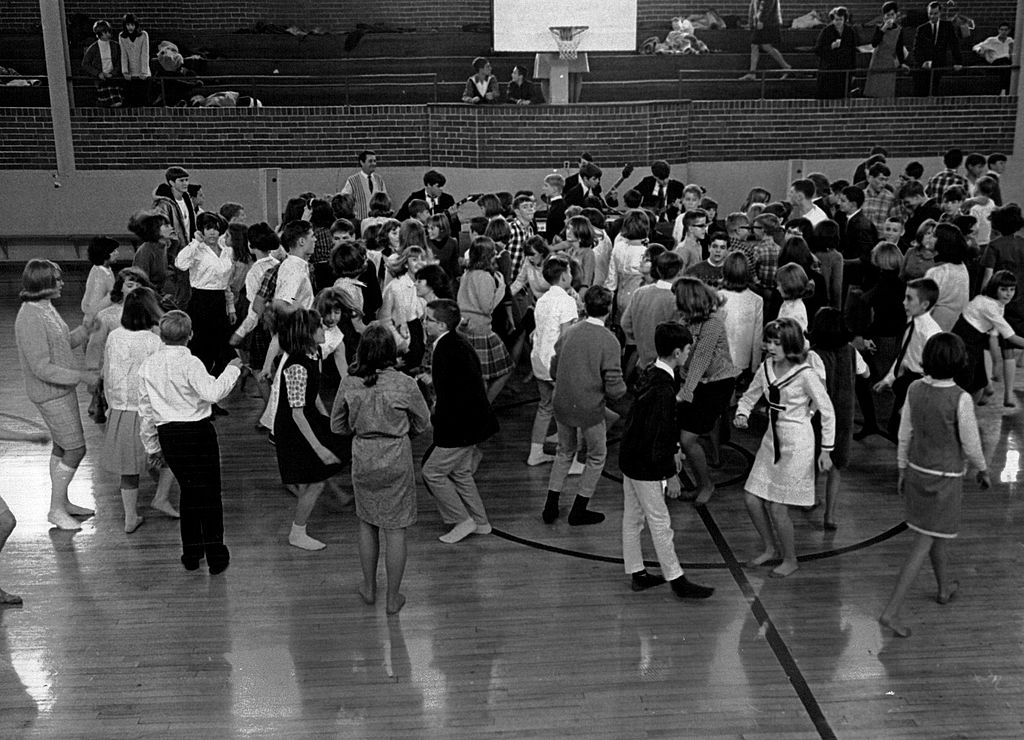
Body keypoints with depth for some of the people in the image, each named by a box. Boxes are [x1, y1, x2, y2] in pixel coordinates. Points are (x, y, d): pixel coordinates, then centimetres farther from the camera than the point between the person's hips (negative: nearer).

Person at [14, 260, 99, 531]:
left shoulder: (45, 307, 5)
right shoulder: (30, 319, -25)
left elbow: (63, 343, 17)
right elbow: (42, 369, -27)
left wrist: (89, 328, 5)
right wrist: (82, 376, -24)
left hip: (62, 388, 10)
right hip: (50, 394, -10)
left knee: (62, 447, 18)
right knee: (75, 449, -4)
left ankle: (62, 502, 30)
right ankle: (56, 509, 9)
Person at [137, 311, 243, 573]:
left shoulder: (147, 365, 4)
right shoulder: (189, 363, -13)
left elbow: (145, 411, 9)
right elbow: (213, 392, -26)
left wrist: (152, 447, 18)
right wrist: (232, 369, -11)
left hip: (167, 435, 5)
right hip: (198, 432, -5)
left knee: (188, 491, 20)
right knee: (209, 493, 5)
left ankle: (191, 554, 24)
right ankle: (215, 556, 8)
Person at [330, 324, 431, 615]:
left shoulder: (349, 384, -9)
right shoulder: (404, 385, -16)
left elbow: (337, 425, 3)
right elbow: (423, 425, -2)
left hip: (363, 460, 3)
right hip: (396, 462, -2)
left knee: (367, 524, 21)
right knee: (395, 531, 8)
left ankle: (369, 588, 34)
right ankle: (393, 598, 18)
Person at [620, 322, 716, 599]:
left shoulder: (651, 373, 4)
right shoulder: (662, 389, -25)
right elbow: (658, 437, -23)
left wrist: (673, 447, 22)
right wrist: (671, 475, -16)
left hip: (630, 459, 10)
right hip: (646, 467, -10)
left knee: (632, 518, 16)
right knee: (659, 522, 2)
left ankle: (636, 573, 28)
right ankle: (677, 580, 13)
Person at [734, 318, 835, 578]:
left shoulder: (805, 374, -17)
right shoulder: (766, 369, 0)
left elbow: (827, 411, -10)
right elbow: (749, 396, 14)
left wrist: (826, 450, -9)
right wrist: (741, 414, -9)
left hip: (796, 444, -6)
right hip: (771, 440, 6)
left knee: (777, 507, -2)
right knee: (753, 500, 6)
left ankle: (790, 560, 22)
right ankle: (769, 548, 31)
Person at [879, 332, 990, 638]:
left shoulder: (915, 390, -7)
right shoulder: (960, 399, -23)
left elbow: (905, 434, 2)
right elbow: (970, 443, -13)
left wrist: (902, 470, 14)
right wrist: (983, 470, 6)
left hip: (917, 471, 6)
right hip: (945, 478, -6)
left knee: (939, 533, 27)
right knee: (924, 543, 0)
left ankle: (944, 587, 47)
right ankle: (891, 610, -3)